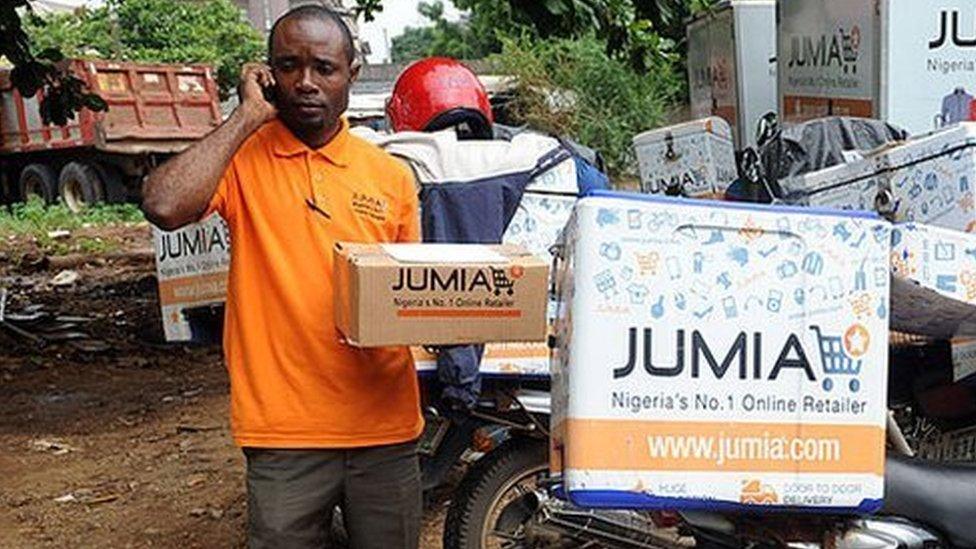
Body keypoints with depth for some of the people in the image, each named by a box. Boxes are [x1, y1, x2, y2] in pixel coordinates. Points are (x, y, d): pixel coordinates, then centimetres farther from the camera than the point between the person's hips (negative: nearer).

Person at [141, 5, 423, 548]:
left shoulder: (392, 175, 6)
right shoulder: (241, 157, -2)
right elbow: (165, 206, -23)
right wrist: (248, 115, -13)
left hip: (385, 425, 3)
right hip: (285, 428, -2)